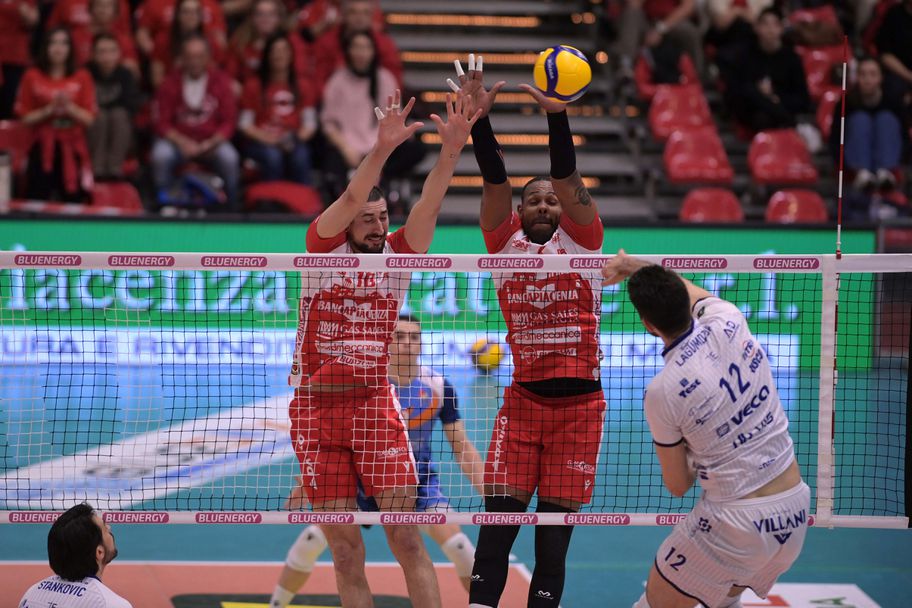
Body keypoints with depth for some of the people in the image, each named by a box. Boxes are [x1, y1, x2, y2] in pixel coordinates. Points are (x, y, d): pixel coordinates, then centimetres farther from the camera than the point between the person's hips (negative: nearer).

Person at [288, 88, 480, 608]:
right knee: (346, 552, 1)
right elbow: (350, 199, -18)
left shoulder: (397, 256, 5)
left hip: (376, 407, 1)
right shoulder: (323, 250, -1)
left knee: (407, 538, -7)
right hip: (316, 409, -1)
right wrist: (382, 149, -34)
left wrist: (452, 148, -27)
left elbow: (429, 206, -11)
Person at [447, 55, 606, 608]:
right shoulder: (506, 244, 7)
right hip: (523, 399, 1)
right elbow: (495, 180, -6)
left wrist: (558, 114, -24)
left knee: (556, 525, 2)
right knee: (499, 515, -6)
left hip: (580, 401, -1)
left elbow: (567, 176, -10)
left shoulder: (581, 241, 4)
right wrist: (478, 118, -19)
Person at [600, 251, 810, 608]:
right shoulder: (729, 322, -5)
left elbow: (678, 486, -2)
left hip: (736, 521, -6)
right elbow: (695, 293, 23)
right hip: (796, 512, 7)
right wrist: (634, 266, 30)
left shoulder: (661, 393, -17)